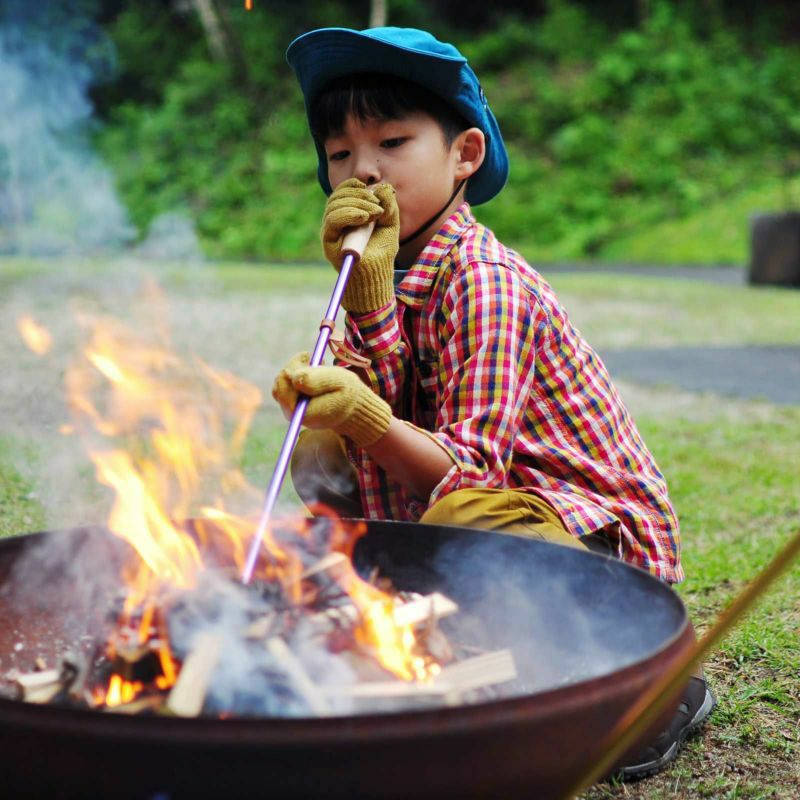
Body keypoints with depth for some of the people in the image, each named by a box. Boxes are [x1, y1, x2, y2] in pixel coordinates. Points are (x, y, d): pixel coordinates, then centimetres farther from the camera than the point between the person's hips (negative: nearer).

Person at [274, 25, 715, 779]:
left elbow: (472, 468, -26)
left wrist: (376, 428, -44)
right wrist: (368, 287, -23)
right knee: (321, 450, -2)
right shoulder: (395, 271, 4)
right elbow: (389, 418, -12)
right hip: (513, 500, 8)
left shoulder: (483, 280, -20)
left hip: (600, 532, -7)